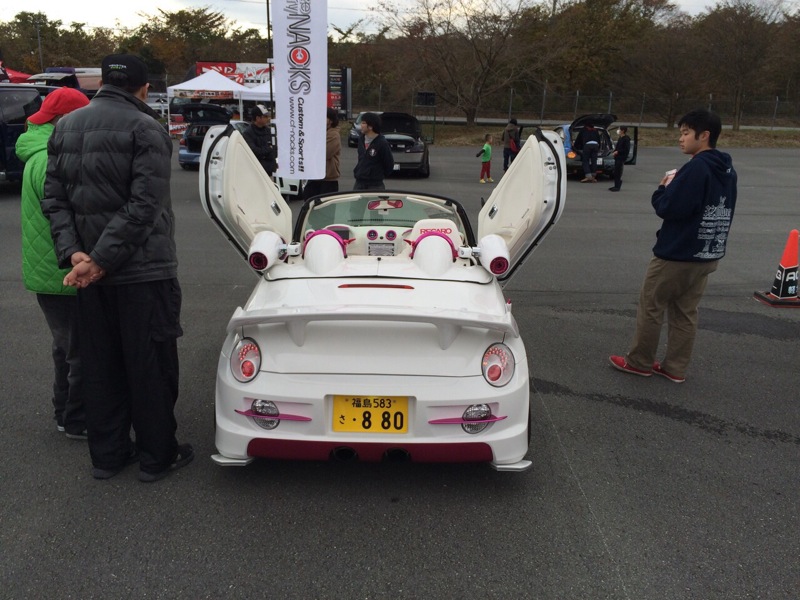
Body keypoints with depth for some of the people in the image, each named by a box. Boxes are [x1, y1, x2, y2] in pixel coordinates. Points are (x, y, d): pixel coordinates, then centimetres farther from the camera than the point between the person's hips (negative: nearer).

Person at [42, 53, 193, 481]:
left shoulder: (65, 126, 11)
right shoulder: (145, 128, -10)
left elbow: (54, 198, 5)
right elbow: (144, 205, -19)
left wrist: (72, 252, -4)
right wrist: (103, 259, -17)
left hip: (88, 272, 6)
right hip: (144, 270, -6)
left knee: (99, 366, 14)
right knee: (151, 366, 4)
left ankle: (107, 454, 25)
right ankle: (157, 456, 15)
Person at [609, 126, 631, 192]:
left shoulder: (626, 139, -11)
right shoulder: (620, 138, 16)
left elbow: (627, 149, -17)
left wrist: (618, 151, -18)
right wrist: (615, 150, 6)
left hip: (621, 158, -9)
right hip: (617, 157, 9)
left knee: (618, 173, -9)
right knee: (615, 172, 10)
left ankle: (617, 187, -7)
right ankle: (616, 185, 17)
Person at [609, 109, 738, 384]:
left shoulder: (696, 168, -21)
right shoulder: (727, 170, 8)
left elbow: (669, 208, -24)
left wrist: (664, 189, -3)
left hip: (676, 255, -8)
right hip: (708, 255, 9)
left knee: (651, 307, 6)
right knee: (685, 312, 14)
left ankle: (639, 362, 16)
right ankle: (675, 367, 20)